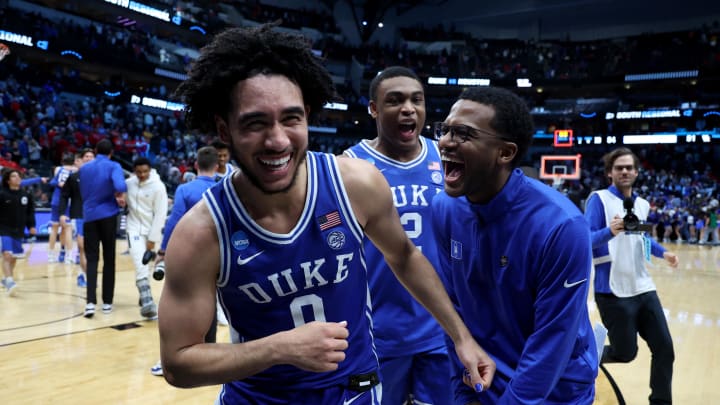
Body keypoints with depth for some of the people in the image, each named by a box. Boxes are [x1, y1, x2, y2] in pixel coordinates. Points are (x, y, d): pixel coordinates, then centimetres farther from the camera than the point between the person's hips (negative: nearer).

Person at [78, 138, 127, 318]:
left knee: (92, 259, 2)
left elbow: (83, 193, 19)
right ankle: (107, 302, 12)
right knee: (109, 259, 8)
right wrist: (120, 197, -4)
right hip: (108, 216, -2)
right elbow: (120, 186, -24)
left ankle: (90, 302, -16)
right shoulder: (113, 166, -5)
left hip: (89, 217, 3)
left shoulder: (84, 168, 10)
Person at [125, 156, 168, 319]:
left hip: (151, 230, -1)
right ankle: (148, 303, -15)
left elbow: (160, 215, -12)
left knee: (144, 266, 8)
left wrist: (152, 239, -12)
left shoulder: (158, 187, -12)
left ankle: (145, 297, 28)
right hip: (135, 228, 1)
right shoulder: (129, 183, -2)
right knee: (141, 266, -11)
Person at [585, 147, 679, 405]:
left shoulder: (642, 204, 11)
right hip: (613, 292, -6)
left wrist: (662, 252, 13)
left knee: (664, 348, 6)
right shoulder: (599, 199, -10)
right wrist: (610, 231, -36)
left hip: (644, 289, 6)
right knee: (625, 353, 1)